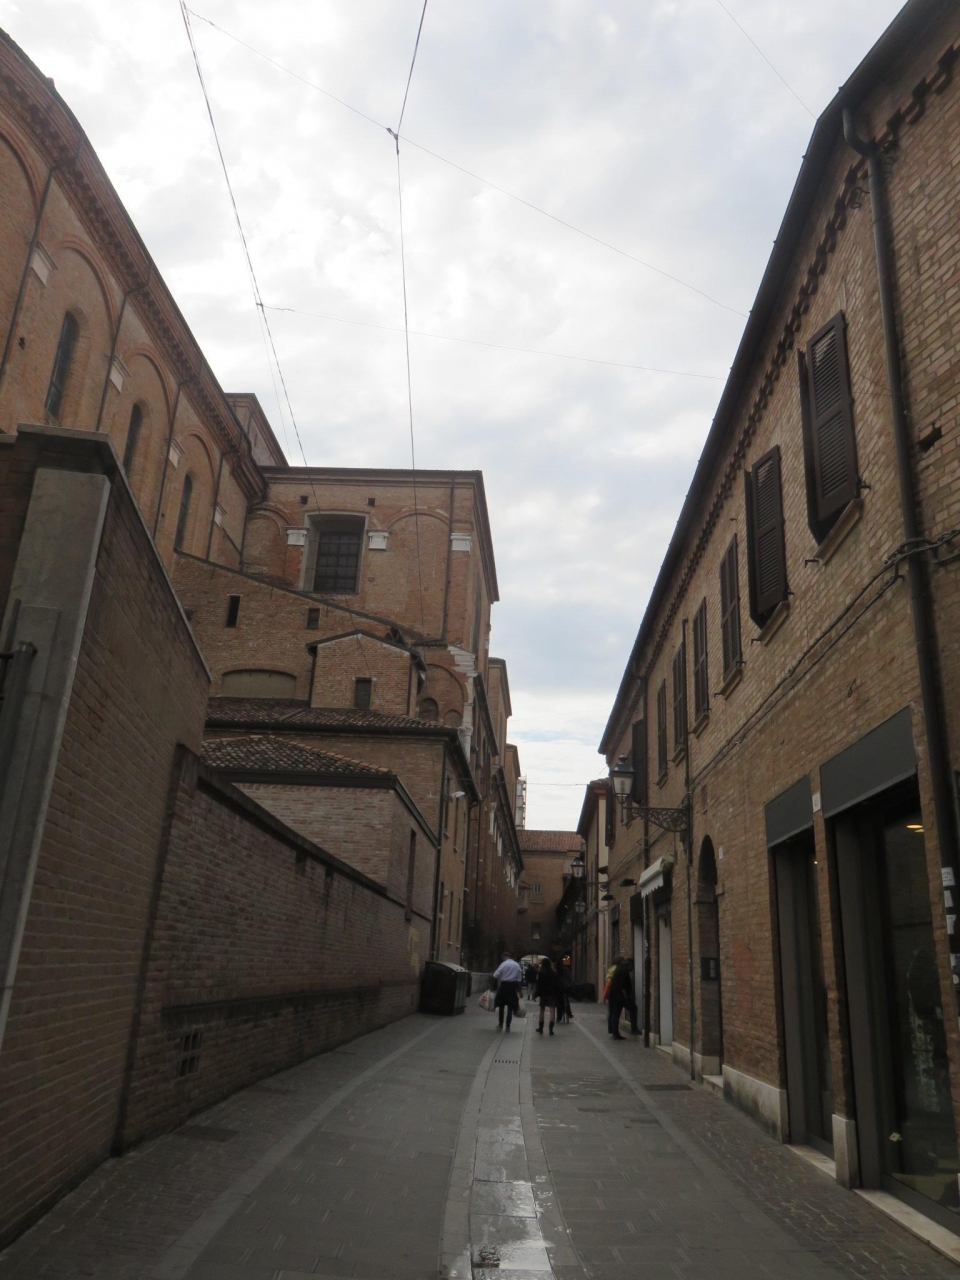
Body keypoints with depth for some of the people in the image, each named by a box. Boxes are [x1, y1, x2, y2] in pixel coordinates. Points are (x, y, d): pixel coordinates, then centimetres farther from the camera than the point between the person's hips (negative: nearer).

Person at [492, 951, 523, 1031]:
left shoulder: (503, 964, -6)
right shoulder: (517, 965, 5)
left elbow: (495, 976, -11)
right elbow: (519, 980, 4)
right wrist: (518, 990, 9)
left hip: (504, 986, -2)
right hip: (513, 986, 2)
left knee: (501, 1006, 12)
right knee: (510, 1007, 6)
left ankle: (500, 1025, 15)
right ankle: (508, 1026, 3)